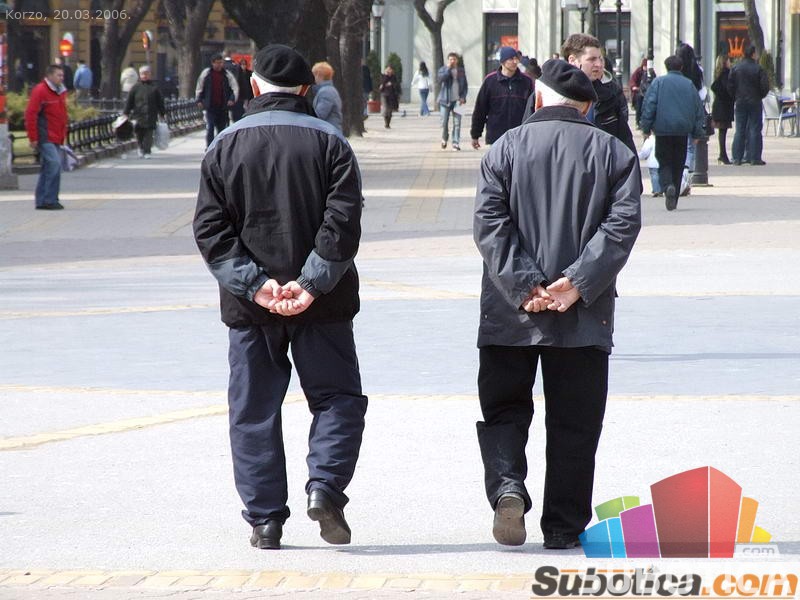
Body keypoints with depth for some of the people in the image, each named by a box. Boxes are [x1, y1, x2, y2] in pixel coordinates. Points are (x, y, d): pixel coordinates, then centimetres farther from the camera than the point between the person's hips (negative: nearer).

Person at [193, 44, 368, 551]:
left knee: (254, 410, 8)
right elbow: (342, 223, -12)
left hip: (250, 304, 1)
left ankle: (264, 519, 7)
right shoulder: (329, 143, -2)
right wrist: (311, 283, -13)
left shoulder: (225, 146, 2)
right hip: (322, 304, -1)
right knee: (337, 396, 10)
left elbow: (211, 231, -4)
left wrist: (253, 283, -8)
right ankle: (325, 483, -12)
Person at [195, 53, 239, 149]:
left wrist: (232, 99, -8)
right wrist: (199, 100, 1)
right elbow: (199, 87, 9)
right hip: (209, 107, -2)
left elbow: (235, 87, 6)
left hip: (222, 107, 2)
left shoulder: (227, 74, 4)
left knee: (222, 129, 10)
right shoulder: (206, 73, 2)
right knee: (209, 128, -11)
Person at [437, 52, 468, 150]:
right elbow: (440, 78, -17)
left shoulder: (461, 71, 10)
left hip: (457, 100, 1)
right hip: (445, 100, -1)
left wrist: (463, 97, -1)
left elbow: (465, 85, 12)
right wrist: (448, 68, -15)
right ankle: (444, 139, 25)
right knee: (444, 122, 1)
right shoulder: (443, 69, 4)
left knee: (457, 122, -6)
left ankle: (456, 143, -5)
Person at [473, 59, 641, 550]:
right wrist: (577, 284, -12)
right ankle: (564, 528, 10)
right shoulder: (614, 153, 3)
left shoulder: (506, 148, 2)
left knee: (504, 409, 11)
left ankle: (507, 485, -14)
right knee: (573, 423, 8)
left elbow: (490, 225, -8)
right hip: (585, 316, 0)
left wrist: (523, 287, -11)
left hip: (511, 311, 0)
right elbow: (623, 223, -8)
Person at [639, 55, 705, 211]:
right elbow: (699, 109, 12)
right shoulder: (689, 84, 9)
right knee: (678, 164, 10)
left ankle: (668, 186, -27)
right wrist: (697, 132, 19)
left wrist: (646, 127, 0)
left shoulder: (658, 82, 1)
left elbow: (649, 105, -5)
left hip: (663, 129, -2)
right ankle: (673, 200, 11)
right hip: (683, 131, 2)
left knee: (664, 163, 2)